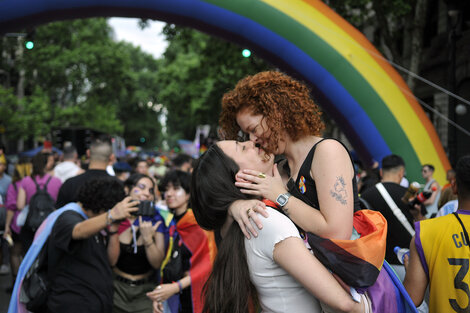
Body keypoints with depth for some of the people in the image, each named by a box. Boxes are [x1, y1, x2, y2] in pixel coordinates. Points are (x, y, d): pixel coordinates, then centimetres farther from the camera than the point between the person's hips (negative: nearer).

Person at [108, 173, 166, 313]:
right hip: (117, 287, 0)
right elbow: (111, 261, -11)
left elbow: (157, 263, -9)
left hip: (145, 290, 0)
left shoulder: (156, 221, -4)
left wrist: (147, 238, -23)